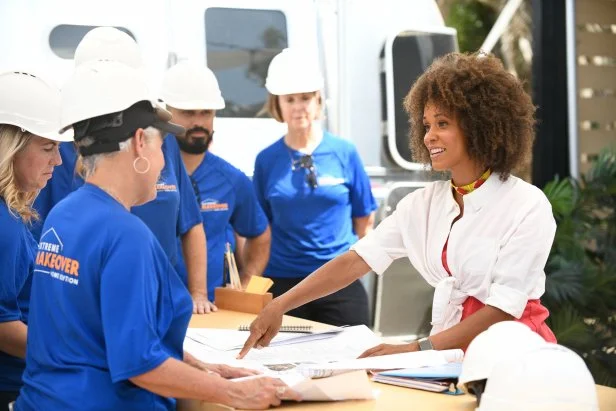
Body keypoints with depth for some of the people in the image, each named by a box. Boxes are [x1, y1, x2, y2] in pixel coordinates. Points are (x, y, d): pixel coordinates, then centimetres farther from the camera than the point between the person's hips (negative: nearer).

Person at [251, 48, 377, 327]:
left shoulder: (344, 152, 0)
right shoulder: (267, 159, 2)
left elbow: (364, 219, 7)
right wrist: (258, 275, 3)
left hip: (340, 281, 0)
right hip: (282, 282, 1)